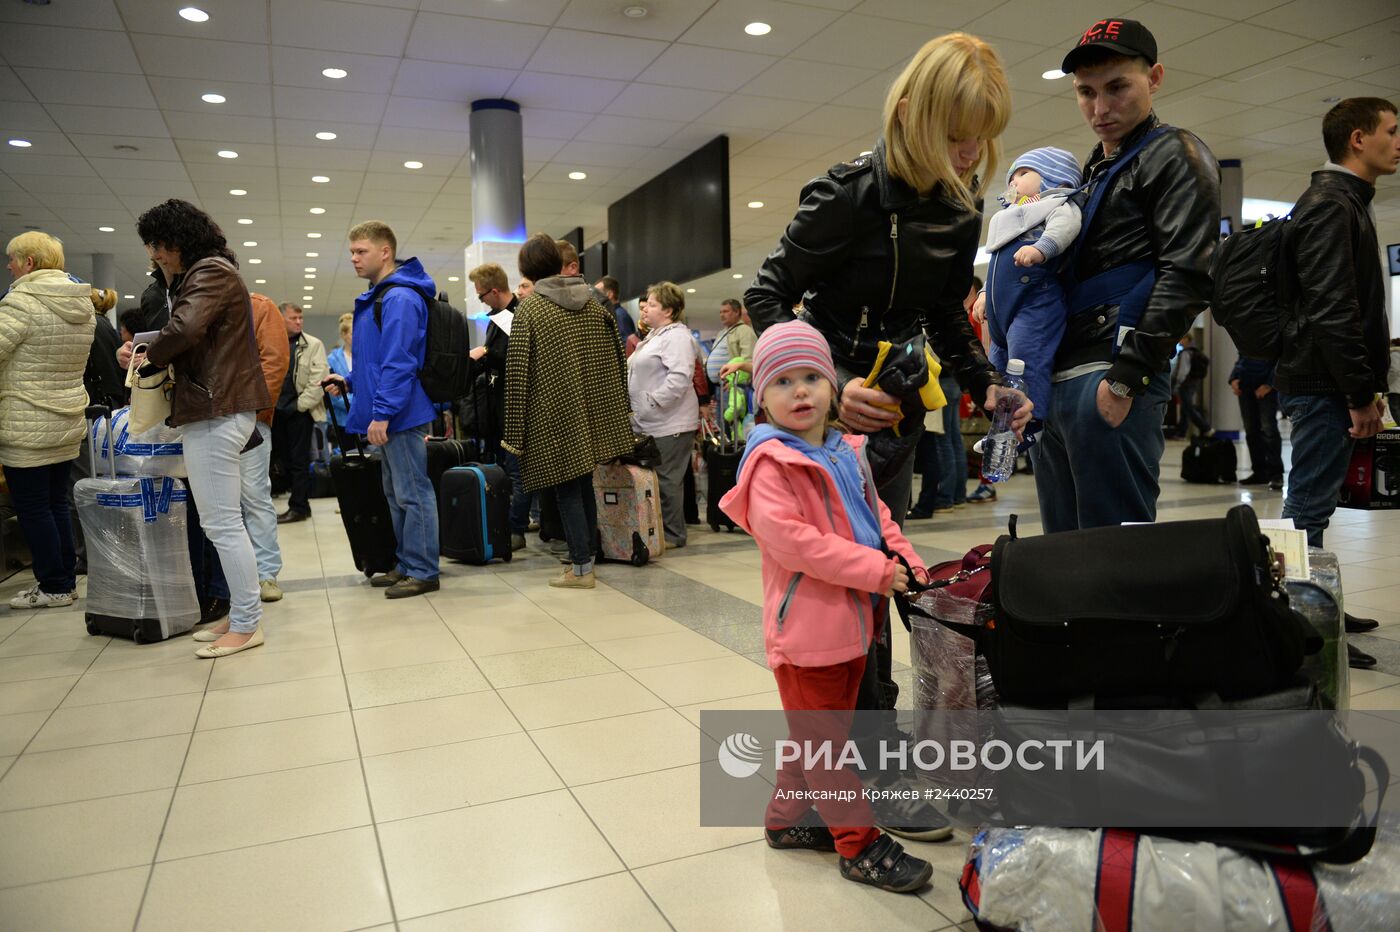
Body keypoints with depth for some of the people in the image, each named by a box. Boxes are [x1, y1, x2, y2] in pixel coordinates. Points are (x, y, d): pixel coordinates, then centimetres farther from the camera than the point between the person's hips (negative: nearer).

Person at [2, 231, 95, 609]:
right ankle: (66, 579, 22)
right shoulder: (82, 303, 9)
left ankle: (54, 587, 9)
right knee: (57, 503, 15)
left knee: (32, 508, 2)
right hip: (69, 421, 8)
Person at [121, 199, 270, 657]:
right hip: (216, 408, 11)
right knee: (222, 521, 12)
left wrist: (151, 356, -7)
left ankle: (247, 624, 0)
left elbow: (184, 329, -24)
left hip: (214, 411, -11)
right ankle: (241, 614, 19)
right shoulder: (204, 275, 23)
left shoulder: (210, 272, -8)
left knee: (222, 523, -7)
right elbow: (197, 341, 18)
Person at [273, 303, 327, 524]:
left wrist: (301, 404, -11)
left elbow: (318, 379, -7)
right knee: (282, 457, 8)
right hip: (276, 410, 4)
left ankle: (298, 506, 5)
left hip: (300, 410, -4)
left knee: (299, 459, -1)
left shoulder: (313, 345, 0)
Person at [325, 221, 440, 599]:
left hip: (401, 414, -11)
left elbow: (399, 362, -22)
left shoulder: (399, 299, -15)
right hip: (391, 416, 11)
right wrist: (350, 382, 14)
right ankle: (408, 565, 26)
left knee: (412, 493, -3)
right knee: (396, 495, 16)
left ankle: (423, 571, 5)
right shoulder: (377, 298, 18)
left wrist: (382, 412, -24)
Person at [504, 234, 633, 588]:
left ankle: (581, 569, 4)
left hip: (556, 416, -5)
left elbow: (518, 373, -9)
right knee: (584, 484, 15)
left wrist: (515, 432, -4)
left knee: (567, 490, 2)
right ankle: (587, 557, 22)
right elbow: (616, 357, 10)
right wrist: (617, 409, 18)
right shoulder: (592, 302, 7)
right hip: (594, 413, 5)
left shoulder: (529, 310, -7)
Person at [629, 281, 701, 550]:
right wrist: (637, 409, 19)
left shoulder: (676, 336, -11)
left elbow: (679, 377, -23)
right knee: (654, 478, 12)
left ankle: (672, 535, 5)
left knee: (666, 479, -4)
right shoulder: (655, 336, 21)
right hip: (651, 424, 10)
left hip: (670, 425, -10)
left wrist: (649, 404, -21)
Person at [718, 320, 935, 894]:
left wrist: (908, 562, 4)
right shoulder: (771, 461, -17)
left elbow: (875, 514, 20)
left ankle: (787, 819, 39)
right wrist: (875, 568, -24)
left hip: (852, 618, 9)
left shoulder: (847, 450, 9)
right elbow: (787, 539, -27)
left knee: (815, 732, 21)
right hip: (807, 623, -9)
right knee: (823, 738, 7)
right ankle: (860, 845, 20)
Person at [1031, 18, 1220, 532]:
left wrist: (1127, 375, -18)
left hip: (1112, 381, -8)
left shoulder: (1175, 156, 1)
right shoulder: (1092, 173, 26)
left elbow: (1186, 274, -11)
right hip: (1056, 384, 8)